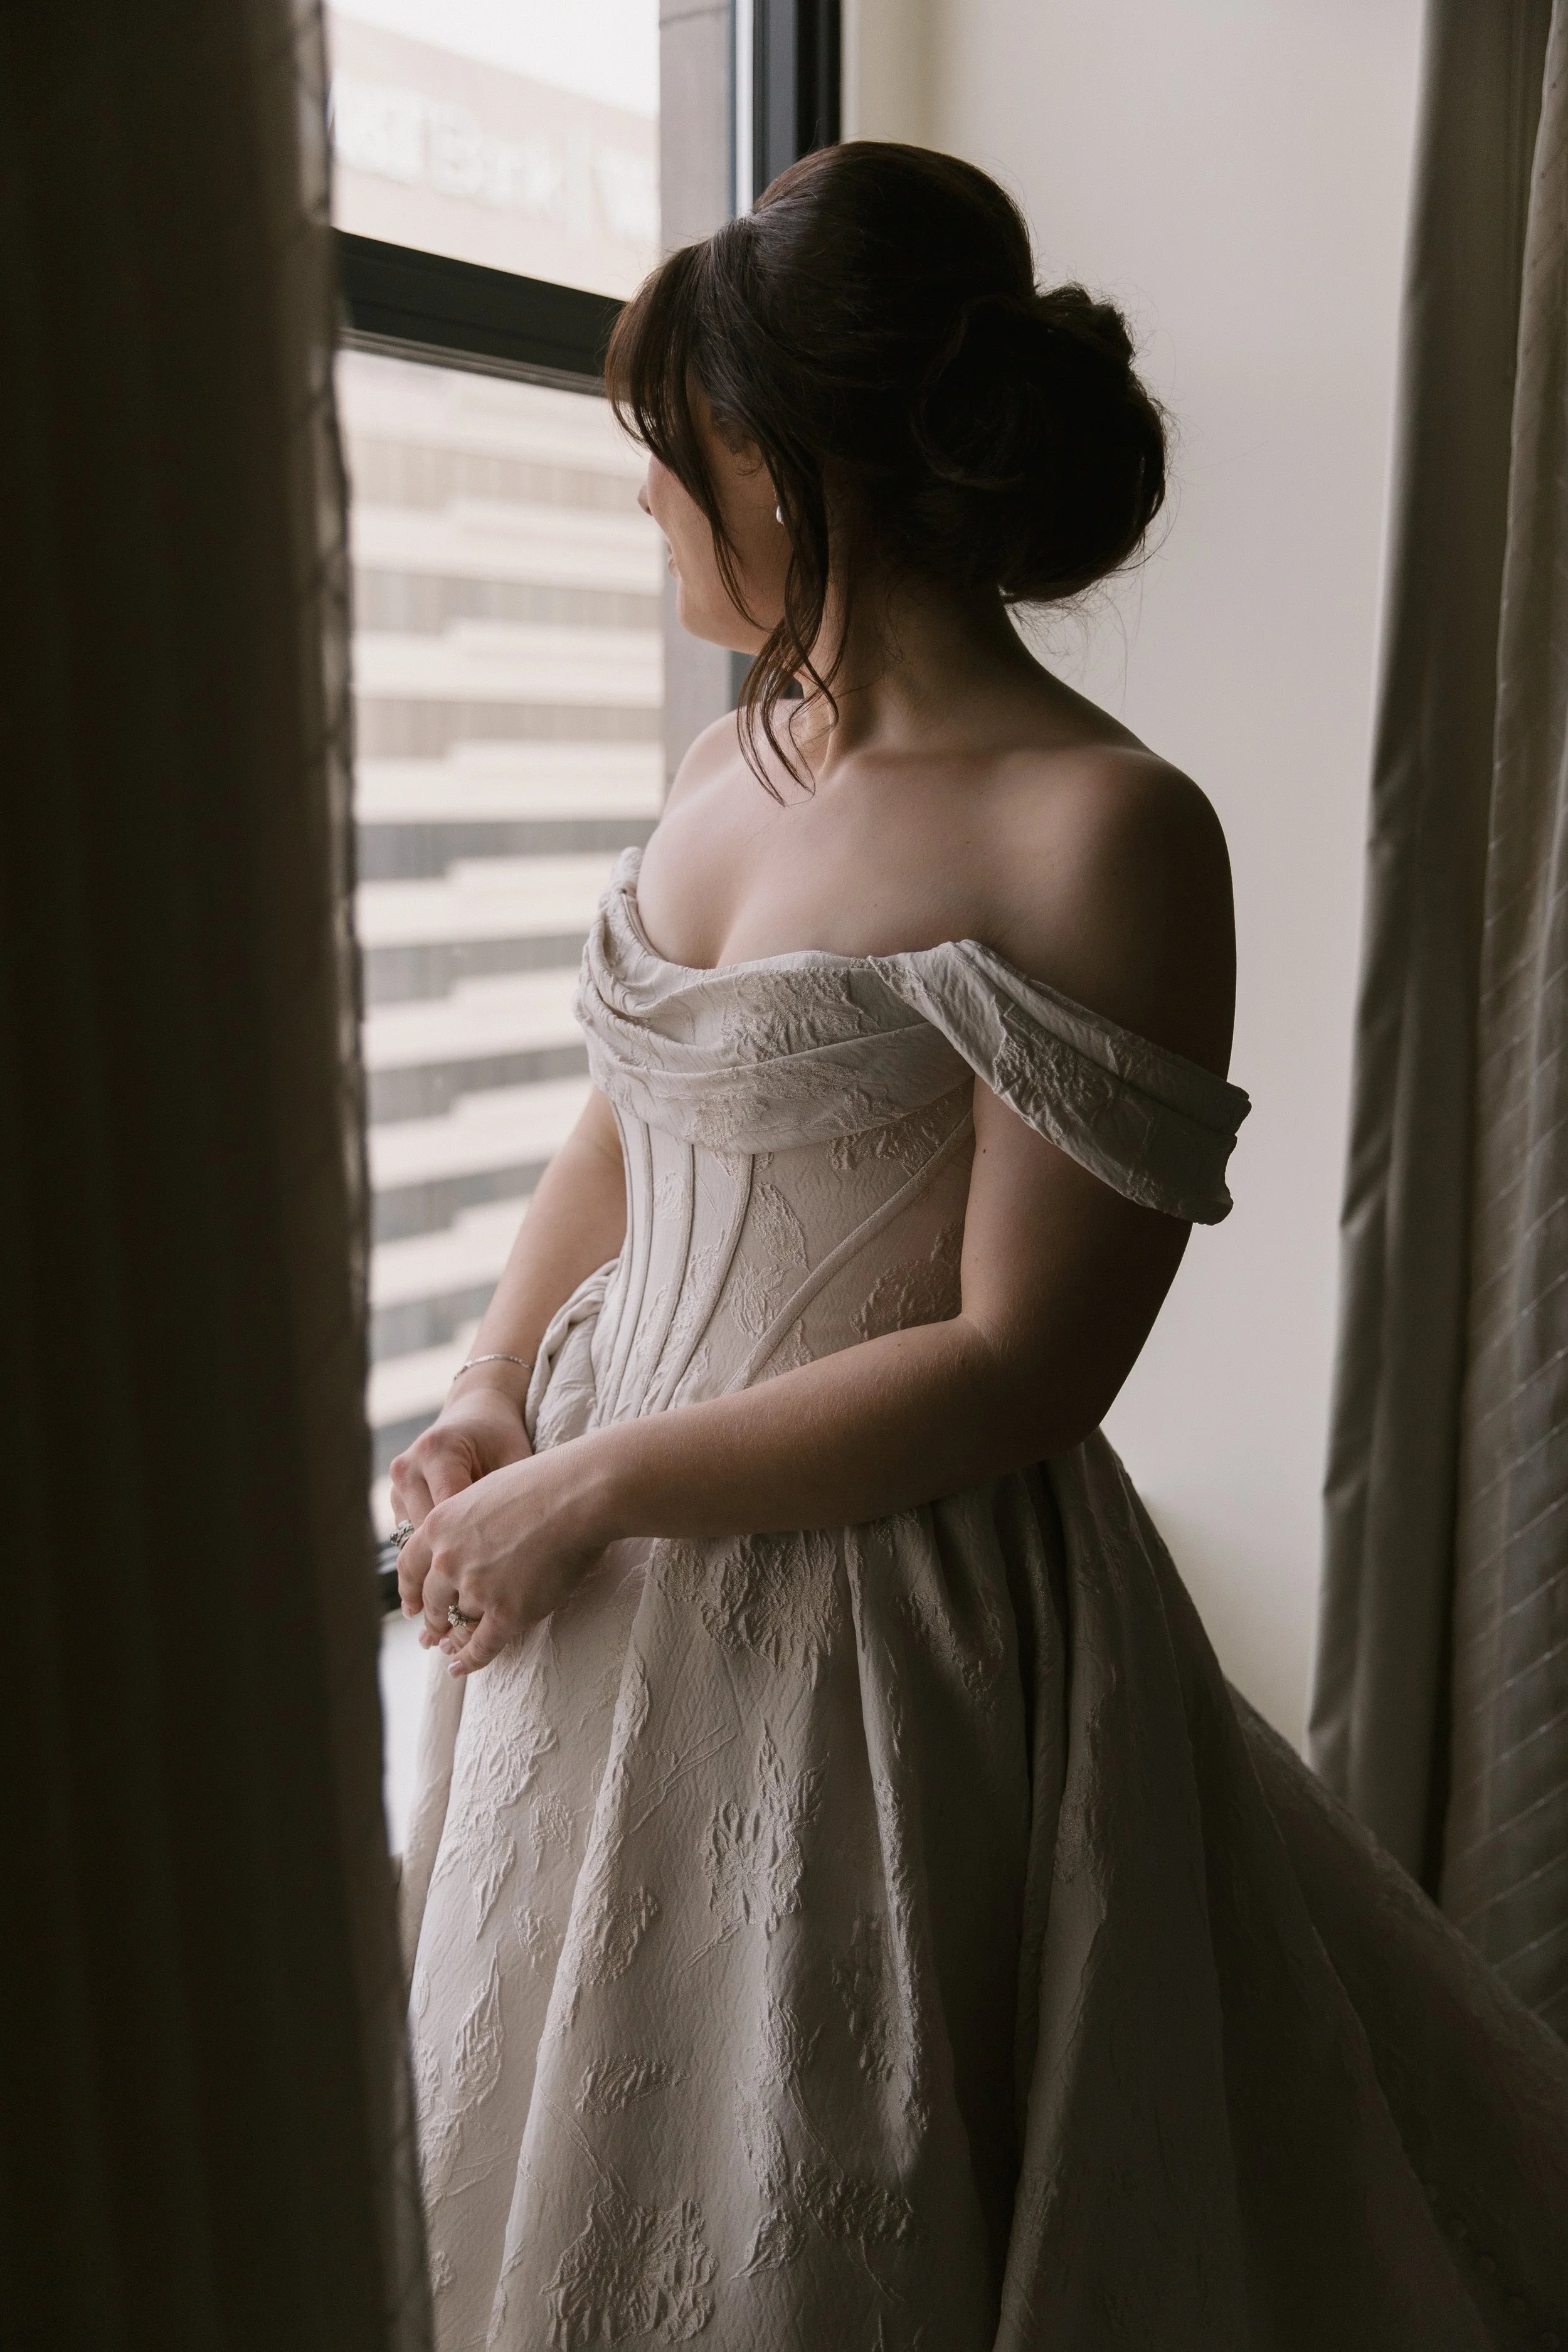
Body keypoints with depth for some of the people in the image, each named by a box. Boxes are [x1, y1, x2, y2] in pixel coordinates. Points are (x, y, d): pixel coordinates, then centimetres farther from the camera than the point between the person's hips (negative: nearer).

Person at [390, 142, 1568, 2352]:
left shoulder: (1102, 830, -19)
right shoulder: (728, 763, 5)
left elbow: (1024, 1364, -21)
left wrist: (592, 1484, -17)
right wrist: (489, 1399, -1)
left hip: (886, 1627, -7)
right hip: (601, 1586, 8)